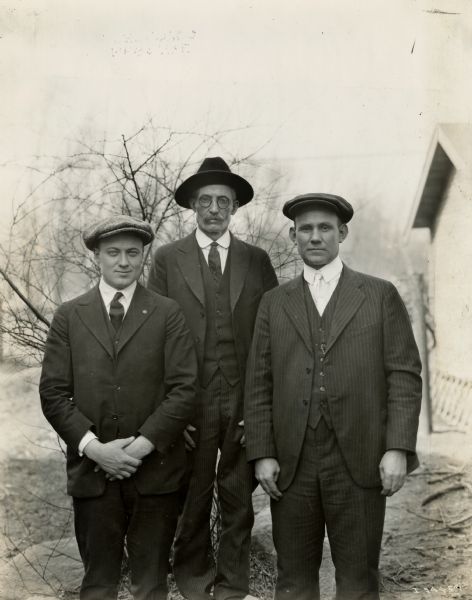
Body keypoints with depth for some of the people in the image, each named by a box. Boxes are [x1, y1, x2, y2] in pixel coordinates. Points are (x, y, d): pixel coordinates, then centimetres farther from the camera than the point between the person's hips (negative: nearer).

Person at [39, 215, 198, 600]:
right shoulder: (69, 316, 5)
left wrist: (142, 445, -13)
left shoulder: (168, 314, 2)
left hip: (155, 470, 0)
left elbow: (184, 389, -4)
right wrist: (93, 447, -11)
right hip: (91, 468, 1)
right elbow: (53, 393, 0)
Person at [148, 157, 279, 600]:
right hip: (191, 401, -1)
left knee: (239, 496, 9)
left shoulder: (257, 260, 6)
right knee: (192, 496, 9)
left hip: (245, 400, 1)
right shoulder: (167, 259, 3)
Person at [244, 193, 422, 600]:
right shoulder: (274, 303, 11)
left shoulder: (381, 295, 6)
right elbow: (259, 386, 7)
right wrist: (262, 453, -1)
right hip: (290, 463, 2)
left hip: (359, 460, -1)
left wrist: (398, 448, -8)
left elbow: (404, 376, 1)